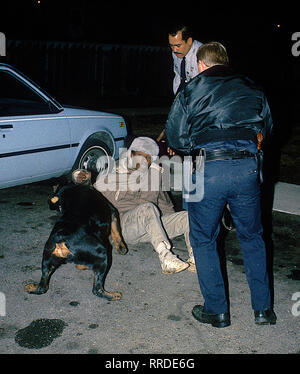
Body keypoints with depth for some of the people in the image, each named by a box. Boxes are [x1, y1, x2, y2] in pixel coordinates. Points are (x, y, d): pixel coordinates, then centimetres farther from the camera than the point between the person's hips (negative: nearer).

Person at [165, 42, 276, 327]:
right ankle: (263, 309, 23)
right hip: (248, 167, 4)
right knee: (252, 237, 18)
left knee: (203, 240, 13)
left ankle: (217, 311, 18)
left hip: (209, 170, -3)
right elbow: (267, 129, 24)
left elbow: (174, 137, 4)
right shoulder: (252, 88, 17)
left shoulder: (191, 90, 7)